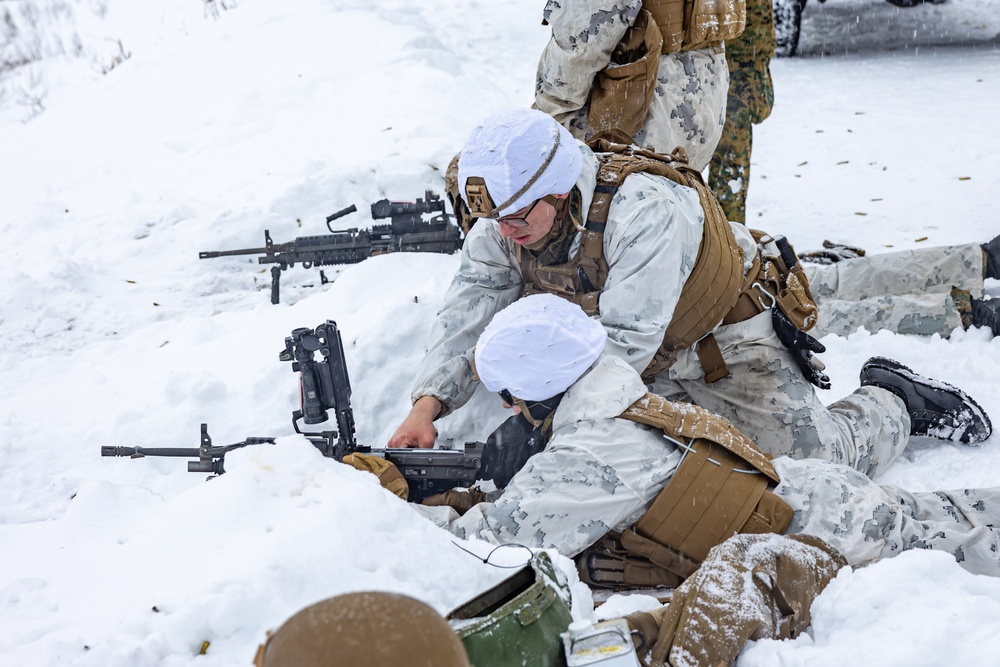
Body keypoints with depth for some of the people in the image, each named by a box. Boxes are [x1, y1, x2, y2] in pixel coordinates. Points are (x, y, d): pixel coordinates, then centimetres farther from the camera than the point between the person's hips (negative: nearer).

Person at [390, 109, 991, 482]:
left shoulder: (643, 210, -37)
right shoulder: (501, 228, -15)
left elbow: (623, 341, -41)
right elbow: (468, 316, -16)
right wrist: (427, 405, -31)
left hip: (724, 339, -6)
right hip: (647, 371, 7)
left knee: (814, 456, -12)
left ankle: (894, 402, 20)